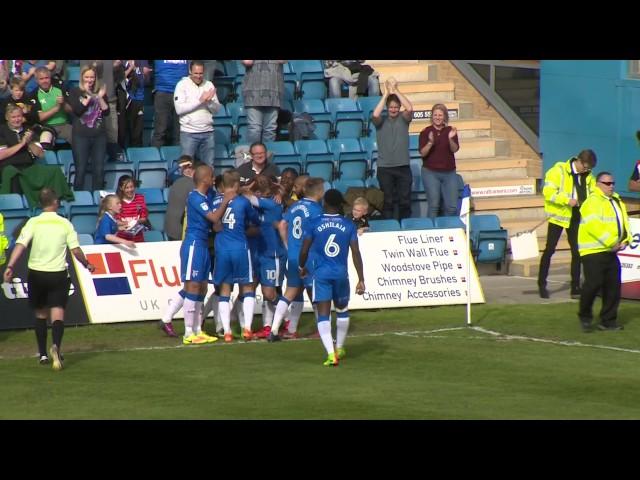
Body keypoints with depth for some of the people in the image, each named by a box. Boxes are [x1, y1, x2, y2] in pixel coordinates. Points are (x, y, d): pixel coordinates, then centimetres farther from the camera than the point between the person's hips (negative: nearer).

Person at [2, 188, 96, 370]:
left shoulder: (33, 223, -3)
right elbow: (75, 250, -2)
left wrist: (10, 266, -18)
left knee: (40, 314, 16)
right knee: (57, 313, -5)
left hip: (36, 273, 1)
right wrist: (87, 264, 15)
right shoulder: (65, 224, -1)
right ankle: (56, 346, -32)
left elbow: (20, 245, -14)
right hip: (58, 273, -1)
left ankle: (43, 354, 20)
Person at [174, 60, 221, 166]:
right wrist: (200, 100, -14)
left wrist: (209, 101, -12)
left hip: (208, 132, 4)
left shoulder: (209, 85, 10)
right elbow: (179, 109, -13)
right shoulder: (182, 85, -2)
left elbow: (216, 109, 9)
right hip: (189, 133, -3)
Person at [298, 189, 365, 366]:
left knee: (323, 314, -4)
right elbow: (356, 253, -2)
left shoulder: (314, 223, -3)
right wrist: (361, 280, 1)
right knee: (342, 310, 23)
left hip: (321, 273, -2)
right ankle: (339, 348, 37)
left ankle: (331, 353, -19)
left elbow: (304, 250, 1)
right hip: (341, 274, 2)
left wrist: (302, 267, 21)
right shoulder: (348, 225, 0)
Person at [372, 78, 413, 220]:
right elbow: (375, 115, -19)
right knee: (388, 201, 3)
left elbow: (410, 109, -15)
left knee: (405, 200, 3)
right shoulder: (381, 121, 3)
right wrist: (386, 93, -17)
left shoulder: (403, 118, 5)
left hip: (403, 166, 1)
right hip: (385, 167, -1)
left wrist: (396, 91, -15)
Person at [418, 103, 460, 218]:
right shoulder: (426, 132, 1)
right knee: (433, 205, -10)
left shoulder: (450, 131, 5)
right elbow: (422, 153, -6)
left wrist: (451, 139, -27)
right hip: (431, 172, -2)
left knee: (452, 206, -3)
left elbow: (455, 149, -7)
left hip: (449, 172, 2)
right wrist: (430, 143, -24)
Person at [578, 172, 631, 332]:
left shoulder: (617, 202, 16)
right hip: (593, 251, -8)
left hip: (611, 251, 8)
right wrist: (611, 242, -21)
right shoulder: (592, 202, -11)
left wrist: (625, 240, -4)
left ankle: (608, 320, 13)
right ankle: (585, 316, 7)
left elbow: (624, 222, 15)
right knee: (593, 284, -12)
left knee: (613, 286, 5)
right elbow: (593, 226, -21)